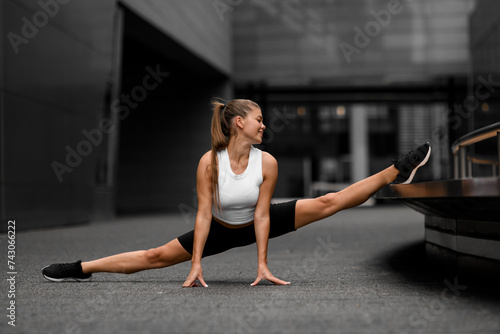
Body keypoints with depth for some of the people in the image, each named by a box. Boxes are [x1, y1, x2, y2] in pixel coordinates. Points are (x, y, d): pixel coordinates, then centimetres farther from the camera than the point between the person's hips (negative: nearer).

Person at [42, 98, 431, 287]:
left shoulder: (267, 162, -23)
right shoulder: (210, 161, -27)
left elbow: (261, 214, -18)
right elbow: (204, 214, -24)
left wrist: (262, 264, -19)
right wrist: (196, 265, -24)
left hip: (258, 224, 2)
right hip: (222, 230, -1)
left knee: (326, 203, -7)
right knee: (156, 256, -5)